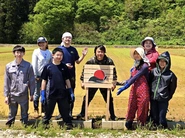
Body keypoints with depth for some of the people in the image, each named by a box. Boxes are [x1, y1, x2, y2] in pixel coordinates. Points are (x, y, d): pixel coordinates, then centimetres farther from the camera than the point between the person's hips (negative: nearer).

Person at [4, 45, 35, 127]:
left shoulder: (28, 66, -4)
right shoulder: (8, 66, 1)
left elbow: (32, 81, 0)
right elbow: (6, 82, 4)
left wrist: (31, 94, 1)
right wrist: (6, 95, 3)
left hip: (24, 95, -1)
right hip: (12, 95, 2)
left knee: (24, 114, 10)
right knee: (11, 114, 13)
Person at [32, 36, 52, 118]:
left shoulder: (49, 52, 5)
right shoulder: (36, 52, -3)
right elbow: (34, 64, -5)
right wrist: (35, 75, -9)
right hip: (38, 76, -3)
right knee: (37, 93, 3)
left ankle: (44, 110, 20)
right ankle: (36, 110, 14)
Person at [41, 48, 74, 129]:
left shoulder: (64, 67, 4)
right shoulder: (48, 67, -3)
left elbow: (67, 80, 10)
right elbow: (44, 80, -1)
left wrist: (71, 92, 6)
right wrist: (42, 94, -4)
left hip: (63, 94, 2)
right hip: (51, 94, -2)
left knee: (65, 111, 9)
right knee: (48, 112, 10)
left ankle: (69, 125, 19)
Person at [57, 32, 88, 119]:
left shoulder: (73, 49, 9)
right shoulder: (59, 49, 0)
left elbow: (77, 61, 11)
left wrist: (83, 55, -4)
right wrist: (64, 65, -17)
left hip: (71, 75, 3)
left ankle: (70, 112, 16)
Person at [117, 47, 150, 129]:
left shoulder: (144, 66, -10)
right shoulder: (135, 66, 14)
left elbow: (135, 77, -16)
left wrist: (124, 87, -18)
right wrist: (124, 85, 7)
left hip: (142, 89, -7)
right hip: (134, 88, 7)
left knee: (141, 109, 0)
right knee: (131, 107, 7)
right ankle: (128, 126, 13)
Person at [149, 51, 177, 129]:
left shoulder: (170, 74, -4)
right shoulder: (153, 71, 3)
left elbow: (172, 88, 4)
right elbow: (148, 83, 12)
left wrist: (168, 97, 5)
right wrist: (149, 94, 10)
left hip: (163, 100, -3)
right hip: (153, 99, 3)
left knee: (162, 117, -2)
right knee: (154, 117, 11)